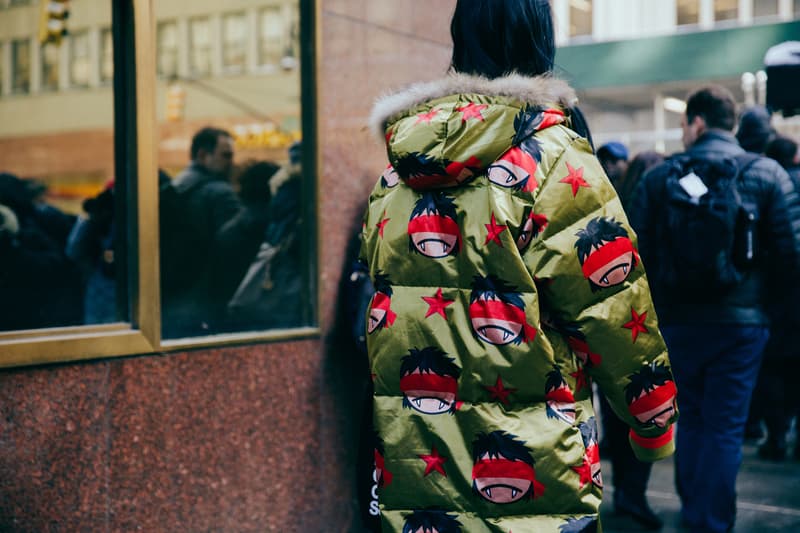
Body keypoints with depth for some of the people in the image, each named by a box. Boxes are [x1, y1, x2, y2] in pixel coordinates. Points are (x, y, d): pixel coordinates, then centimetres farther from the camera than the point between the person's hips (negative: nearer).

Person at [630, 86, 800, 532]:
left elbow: (638, 254, -3)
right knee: (725, 427, 4)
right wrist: (757, 278, 10)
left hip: (679, 321, 2)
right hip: (741, 321, -2)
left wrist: (659, 300, 12)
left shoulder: (659, 177, -2)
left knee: (691, 419, 19)